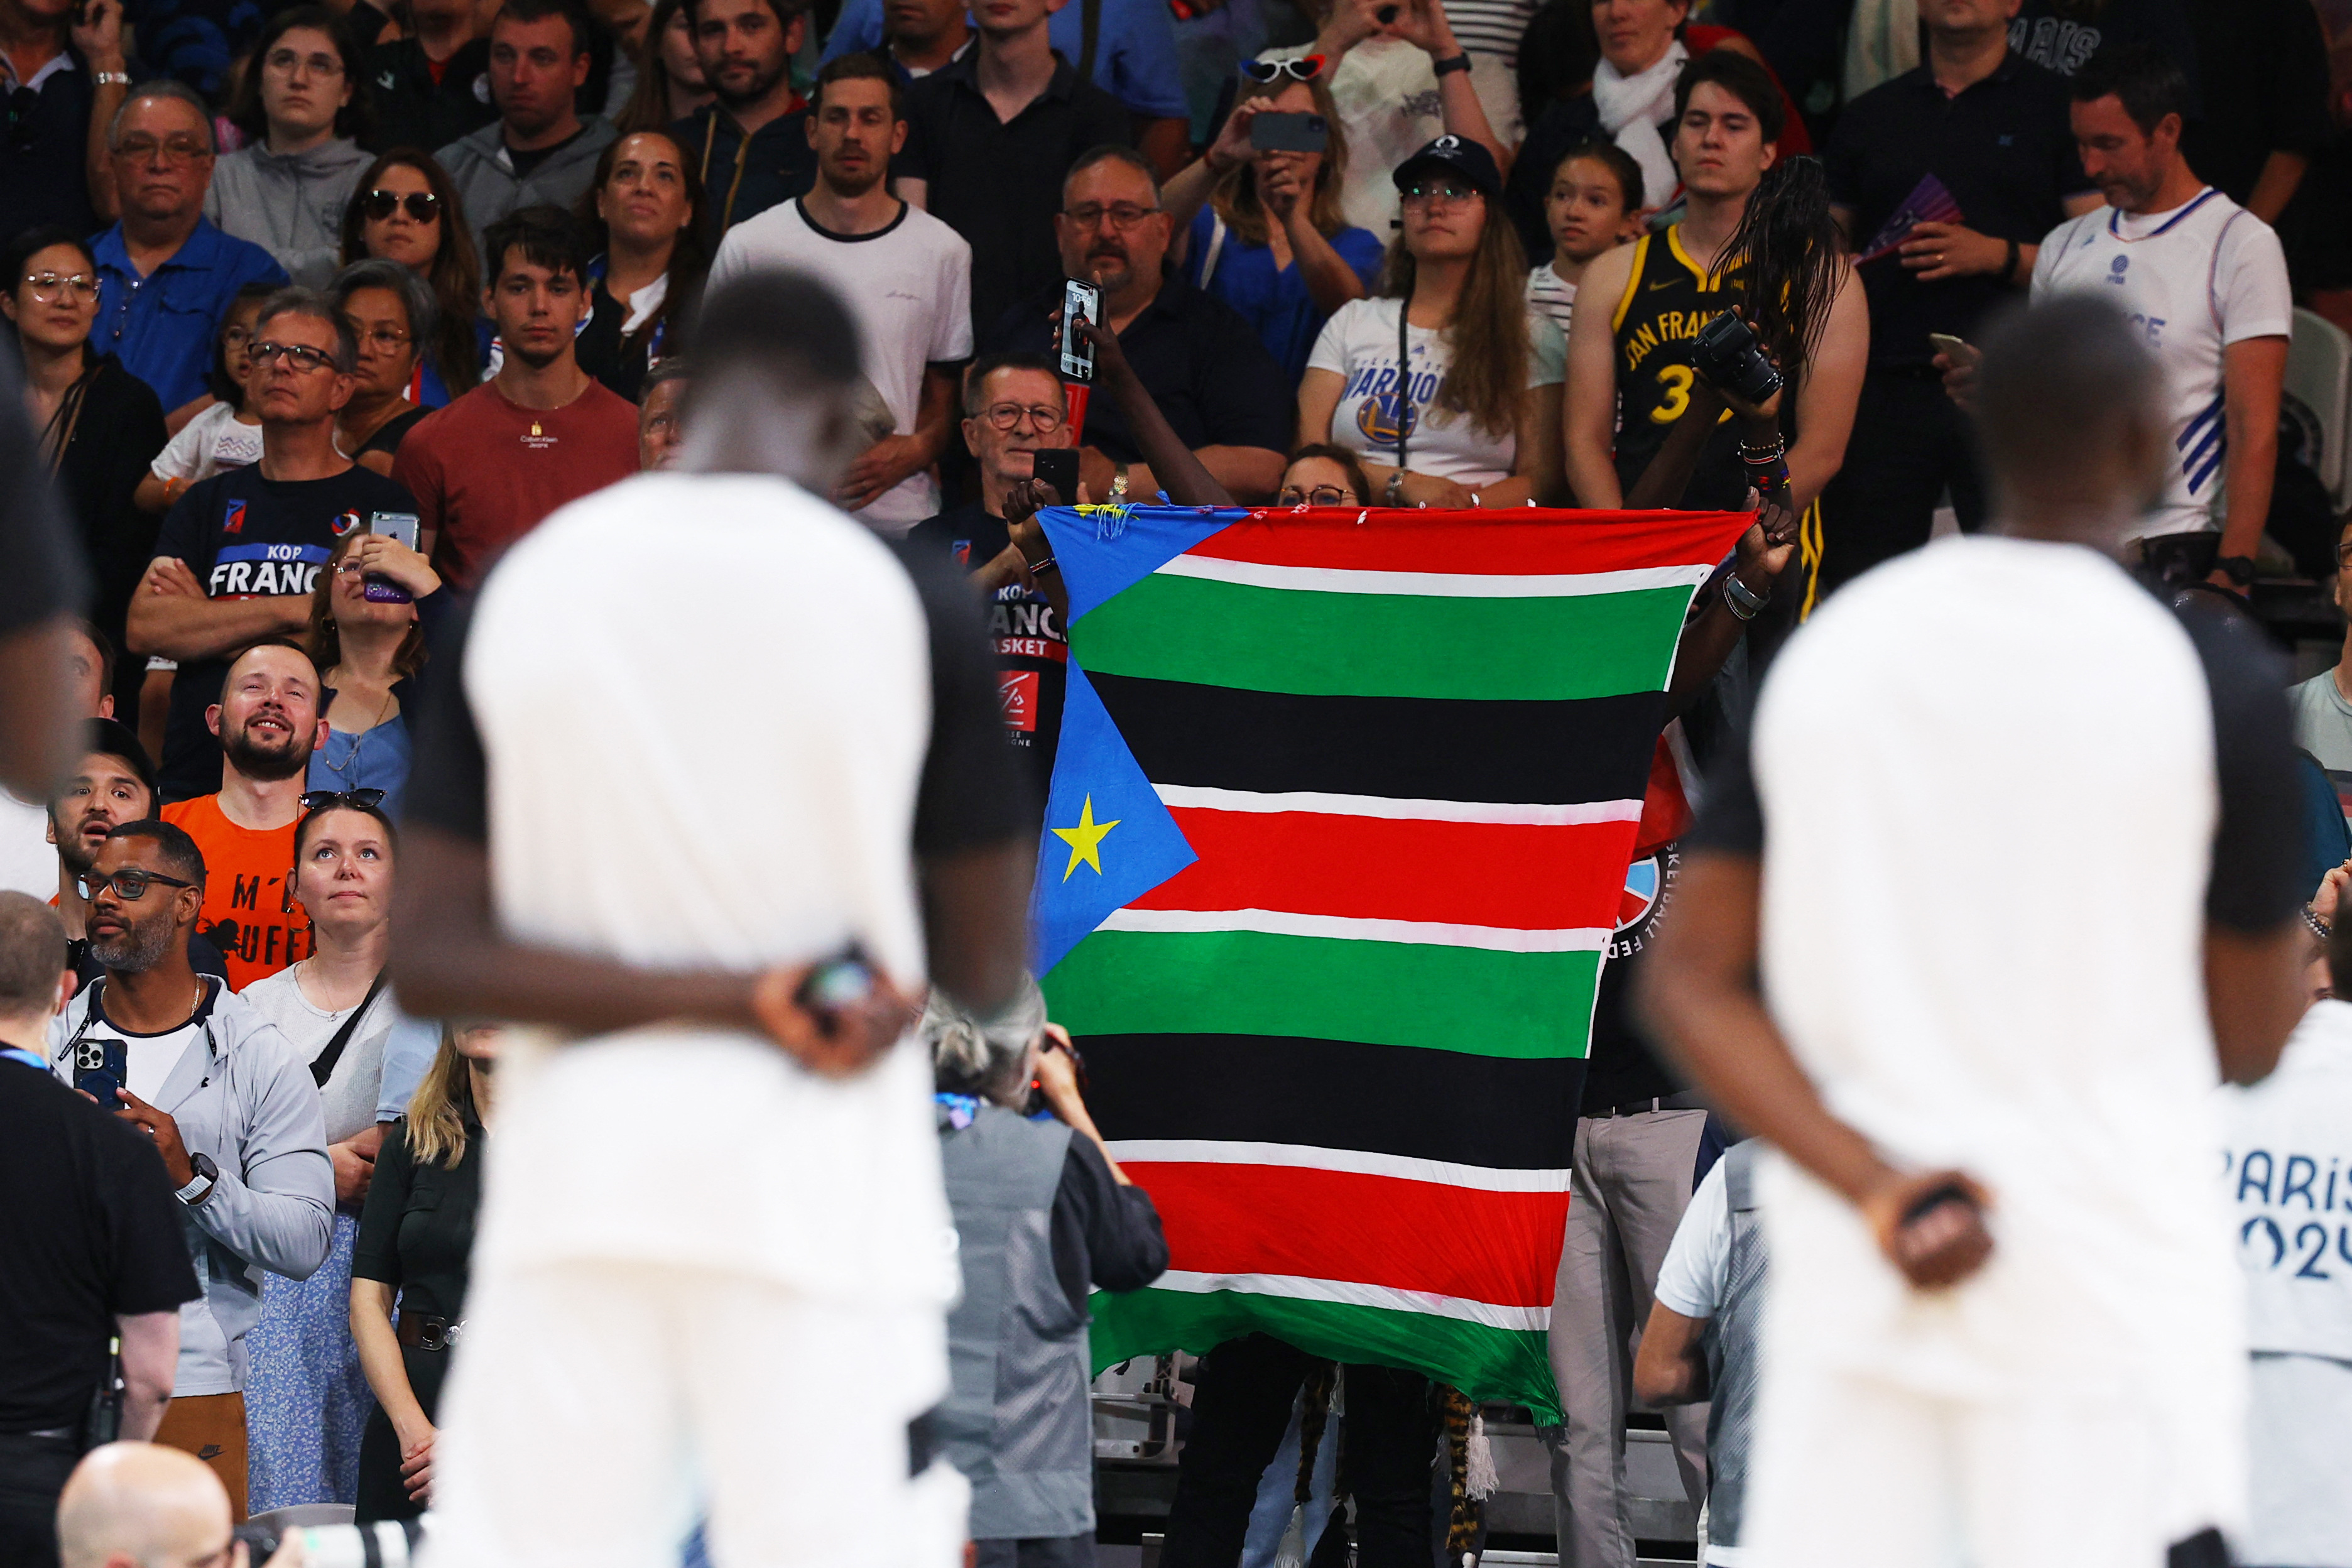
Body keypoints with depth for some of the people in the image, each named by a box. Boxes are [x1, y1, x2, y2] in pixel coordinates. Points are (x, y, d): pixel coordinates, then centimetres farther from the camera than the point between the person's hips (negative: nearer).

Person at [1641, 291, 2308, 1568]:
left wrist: (1873, 1189, -9)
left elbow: (1688, 982, -1)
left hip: (1848, 1285, 4)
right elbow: (2249, 1039, 1)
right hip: (2107, 1285, -4)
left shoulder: (1826, 648, 7)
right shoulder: (2207, 673, -7)